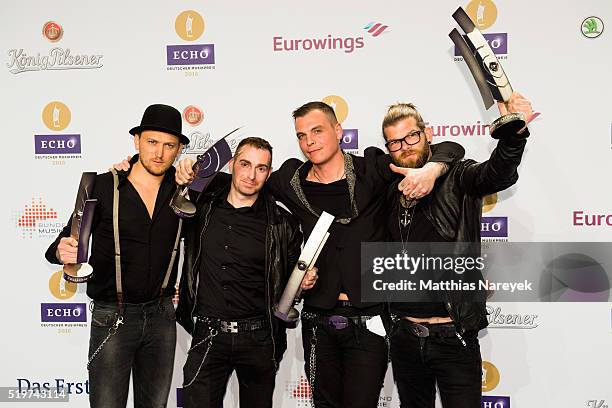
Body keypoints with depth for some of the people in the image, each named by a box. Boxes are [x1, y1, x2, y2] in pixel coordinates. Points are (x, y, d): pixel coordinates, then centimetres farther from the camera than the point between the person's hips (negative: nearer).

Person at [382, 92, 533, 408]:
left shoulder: (456, 180, -6)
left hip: (454, 338, -4)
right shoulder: (390, 195, 7)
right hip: (405, 337, 5)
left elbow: (498, 172, -27)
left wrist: (514, 131, -44)